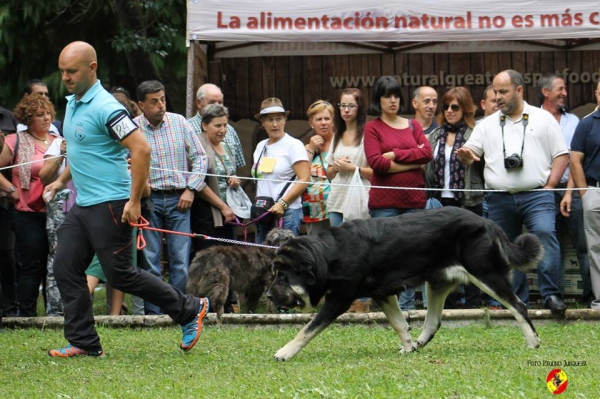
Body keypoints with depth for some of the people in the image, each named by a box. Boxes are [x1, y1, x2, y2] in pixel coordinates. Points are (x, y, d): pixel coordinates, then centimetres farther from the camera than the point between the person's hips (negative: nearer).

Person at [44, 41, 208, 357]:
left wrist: (134, 201, -24)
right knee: (65, 269, 3)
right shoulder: (72, 103, 12)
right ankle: (83, 343, 8)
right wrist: (61, 180, 26)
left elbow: (141, 149, -24)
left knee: (120, 275, -4)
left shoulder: (105, 108, -18)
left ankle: (190, 311, 10)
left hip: (110, 205, -9)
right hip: (82, 204, 9)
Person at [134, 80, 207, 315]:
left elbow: (199, 157, 10)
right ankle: (153, 313, 5)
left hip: (179, 199, 2)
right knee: (150, 260, -1)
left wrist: (190, 189, 1)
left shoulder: (179, 122, 6)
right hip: (148, 199, -2)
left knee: (181, 260, -1)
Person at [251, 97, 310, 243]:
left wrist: (282, 203, -18)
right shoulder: (261, 147, 17)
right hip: (263, 213, 6)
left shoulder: (293, 145, -2)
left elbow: (304, 179, -11)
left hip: (287, 212, -6)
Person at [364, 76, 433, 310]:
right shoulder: (372, 127, 3)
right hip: (384, 202, -3)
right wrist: (413, 161, -7)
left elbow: (427, 153, 0)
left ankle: (407, 307, 7)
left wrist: (395, 154, -8)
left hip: (413, 199, 4)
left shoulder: (413, 125, 15)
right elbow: (375, 162, -10)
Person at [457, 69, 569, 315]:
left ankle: (551, 295, -20)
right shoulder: (488, 125, 14)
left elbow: (561, 154, 6)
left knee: (545, 234, -24)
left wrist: (550, 184, -5)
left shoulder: (543, 119, 8)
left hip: (536, 196, -4)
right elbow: (470, 154, 11)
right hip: (500, 200, 4)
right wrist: (465, 155, -13)